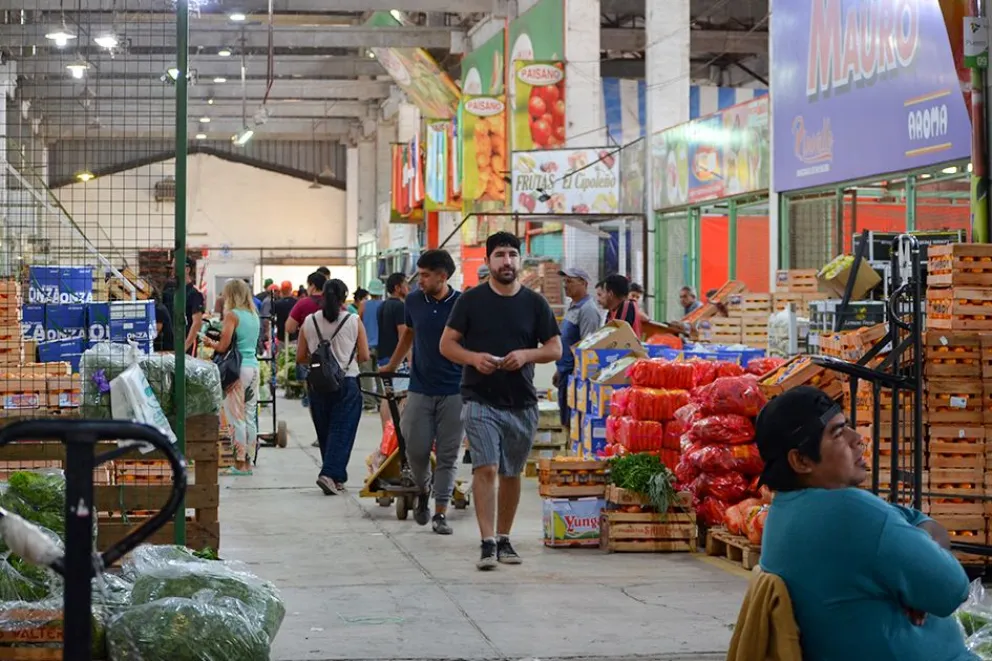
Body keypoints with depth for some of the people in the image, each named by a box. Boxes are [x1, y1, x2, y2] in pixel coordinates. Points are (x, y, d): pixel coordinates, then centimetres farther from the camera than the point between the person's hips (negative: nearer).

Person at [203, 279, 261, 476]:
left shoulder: (232, 315, -9)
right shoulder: (254, 315, 12)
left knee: (236, 418, -3)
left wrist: (210, 343, 7)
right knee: (250, 417, 10)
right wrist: (218, 342, 21)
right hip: (253, 366, 7)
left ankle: (240, 464, -3)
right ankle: (248, 462, 13)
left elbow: (223, 346, -14)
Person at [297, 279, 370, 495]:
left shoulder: (309, 322, 0)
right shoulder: (354, 321, -5)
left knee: (325, 431, 14)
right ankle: (330, 474, -16)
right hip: (346, 382, -3)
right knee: (341, 431, 0)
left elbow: (300, 359, 4)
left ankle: (337, 477, 21)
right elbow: (364, 356, -2)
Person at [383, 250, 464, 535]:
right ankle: (423, 491, 28)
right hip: (420, 389, 3)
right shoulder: (414, 301, 4)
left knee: (448, 454, 0)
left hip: (454, 391, -3)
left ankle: (440, 512, 5)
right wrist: (392, 366, 28)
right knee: (416, 449, 0)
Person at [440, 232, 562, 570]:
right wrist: (473, 357, -16)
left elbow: (555, 349, 7)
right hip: (480, 400, -3)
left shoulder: (535, 303, 7)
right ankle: (487, 543, -16)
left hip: (522, 402, 3)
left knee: (511, 473, 11)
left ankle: (504, 539, 24)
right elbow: (446, 344, 3)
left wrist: (526, 354, -13)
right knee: (486, 468, -14)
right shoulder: (471, 300, 2)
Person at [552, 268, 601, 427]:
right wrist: (559, 370, 24)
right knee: (566, 421, 13)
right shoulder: (572, 307, 17)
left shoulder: (587, 310, -15)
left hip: (576, 372, -10)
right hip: (566, 372, 10)